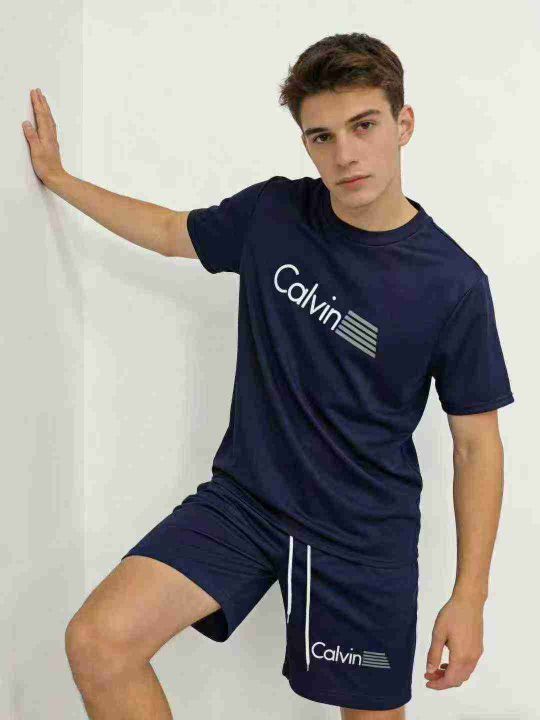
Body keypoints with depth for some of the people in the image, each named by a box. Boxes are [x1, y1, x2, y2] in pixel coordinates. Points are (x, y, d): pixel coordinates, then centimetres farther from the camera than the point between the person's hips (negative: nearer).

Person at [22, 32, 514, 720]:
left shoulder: (453, 283, -13)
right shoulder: (272, 213, -5)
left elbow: (477, 443, -6)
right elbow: (172, 232, 15)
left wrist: (469, 598, -7)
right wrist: (57, 176, 21)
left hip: (367, 534, -1)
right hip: (243, 498, 2)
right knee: (97, 642, -16)